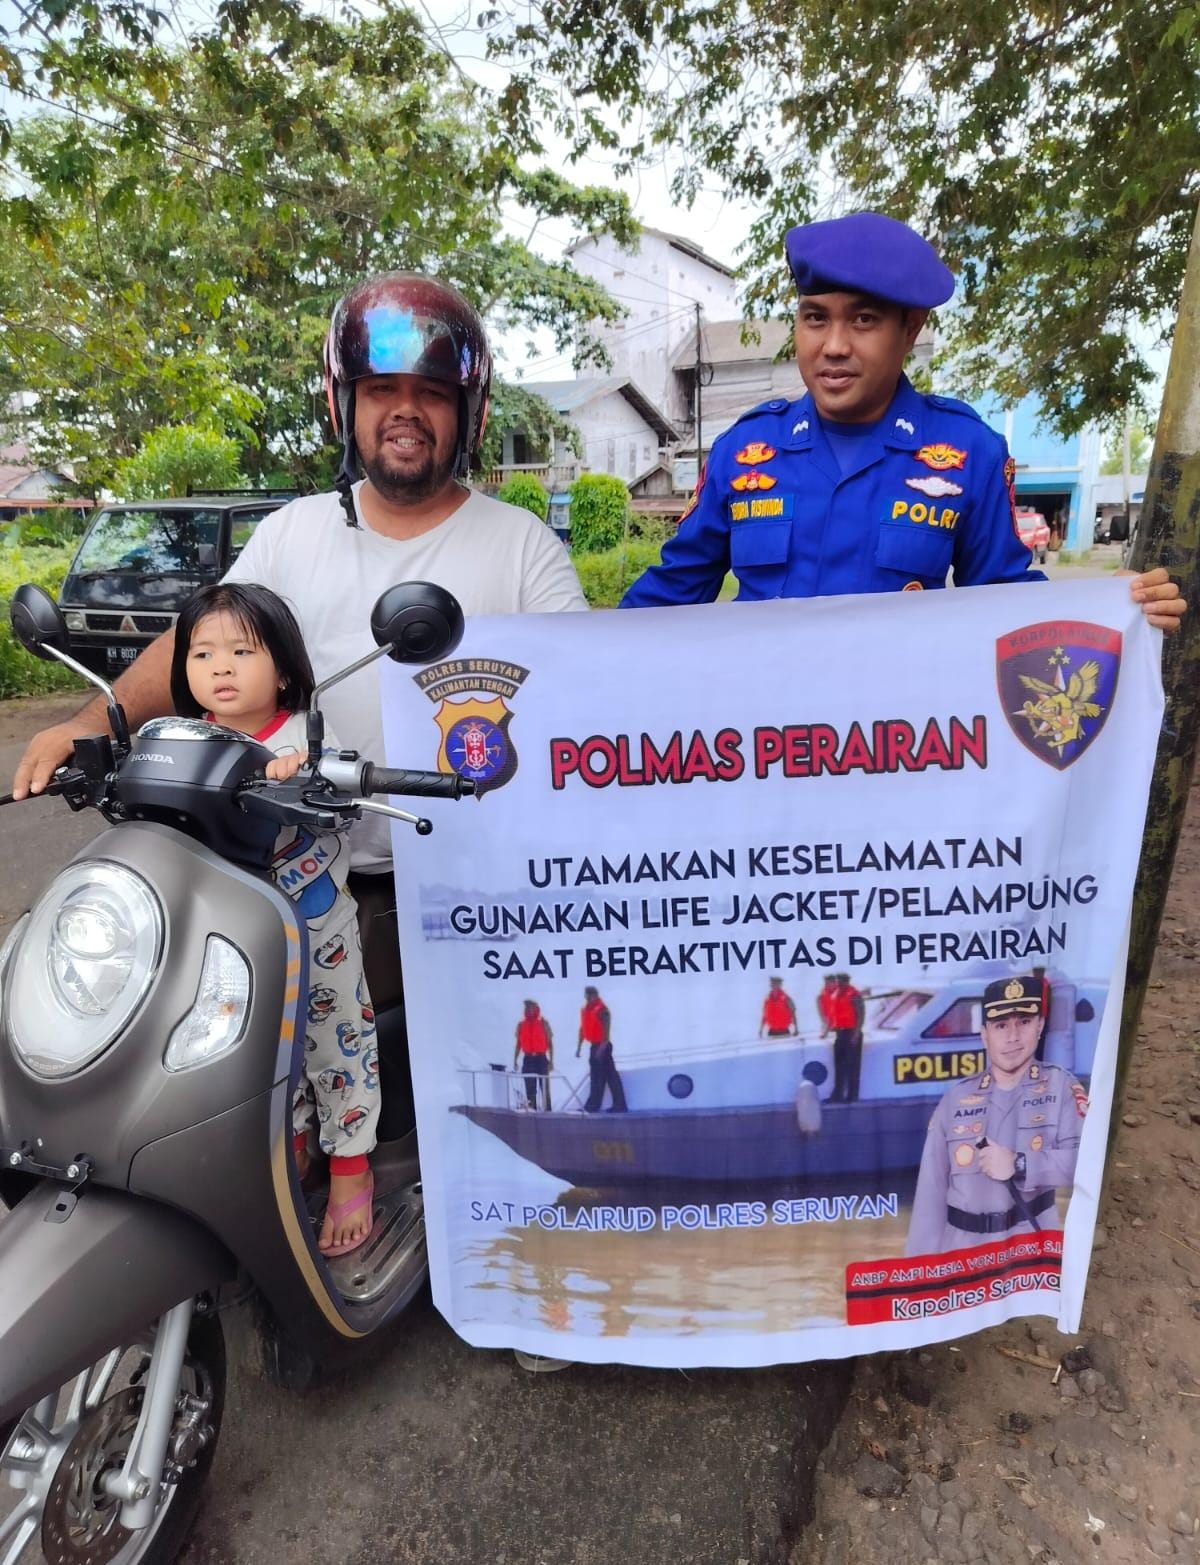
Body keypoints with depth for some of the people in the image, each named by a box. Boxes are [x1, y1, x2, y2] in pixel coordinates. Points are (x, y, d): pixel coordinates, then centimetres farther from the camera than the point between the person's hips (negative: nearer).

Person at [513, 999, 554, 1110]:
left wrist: (551, 1061, -5)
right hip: (528, 1060, 3)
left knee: (545, 1087, 0)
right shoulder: (521, 1025, 7)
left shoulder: (543, 1023, -1)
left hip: (541, 1059, -3)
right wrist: (515, 1061, 8)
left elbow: (550, 1043, 0)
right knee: (530, 1088, 6)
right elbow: (518, 1044, 13)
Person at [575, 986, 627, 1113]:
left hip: (602, 1046, -9)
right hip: (594, 1046, 9)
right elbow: (582, 1029, 17)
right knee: (597, 1076, 11)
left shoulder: (602, 1009, -13)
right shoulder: (585, 1010, 12)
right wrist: (578, 1047, 15)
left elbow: (606, 1029, -19)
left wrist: (602, 1047, -25)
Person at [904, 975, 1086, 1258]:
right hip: (962, 1244, 2)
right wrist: (922, 1267, 1)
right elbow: (931, 1189, 3)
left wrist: (1019, 1165, -21)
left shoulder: (1060, 1086, 0)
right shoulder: (956, 1098, 3)